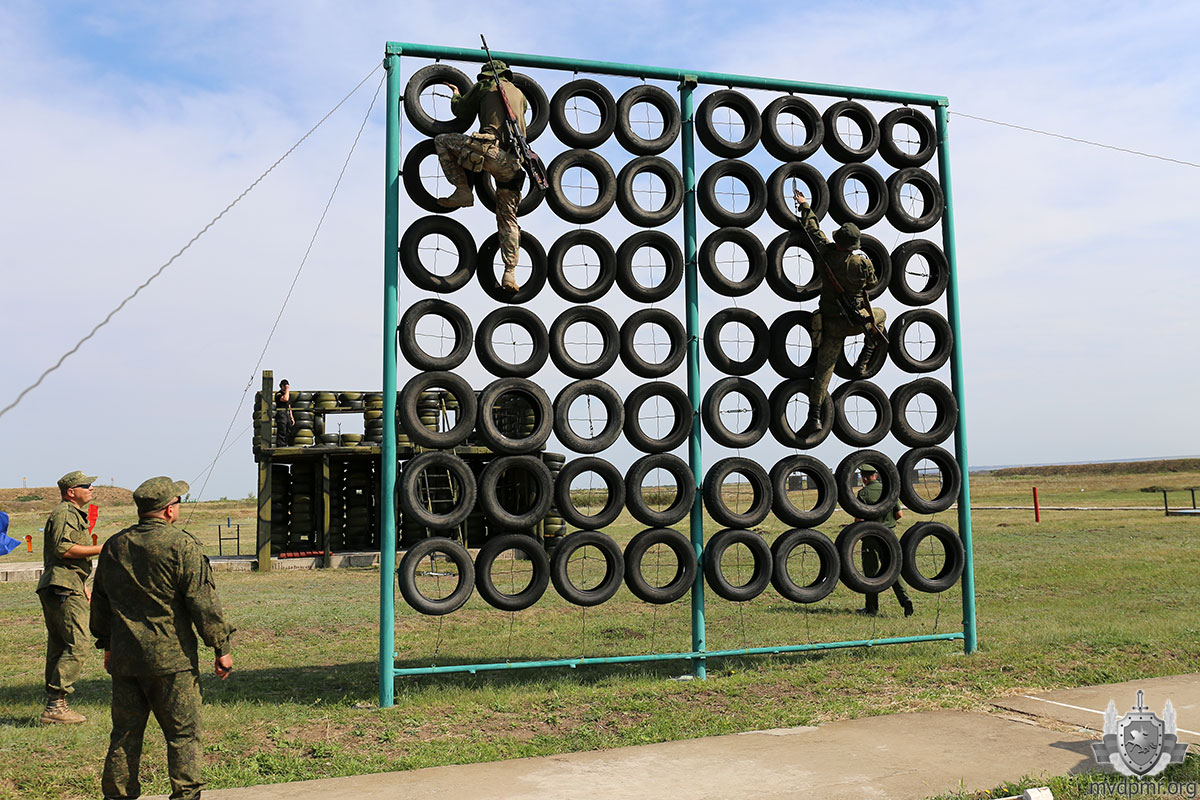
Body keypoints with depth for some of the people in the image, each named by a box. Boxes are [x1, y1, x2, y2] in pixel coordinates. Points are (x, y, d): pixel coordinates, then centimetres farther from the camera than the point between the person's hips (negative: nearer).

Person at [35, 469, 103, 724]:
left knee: (58, 648, 12)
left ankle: (53, 705, 16)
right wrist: (101, 549, -19)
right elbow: (63, 549, -22)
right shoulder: (64, 513, -9)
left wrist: (83, 586, 28)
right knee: (76, 646, -13)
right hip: (63, 588, -11)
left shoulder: (76, 514, 24)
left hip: (59, 589, 11)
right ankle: (55, 705, -12)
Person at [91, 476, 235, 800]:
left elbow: (100, 601, 18)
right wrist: (221, 648, -6)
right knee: (183, 734, 3)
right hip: (170, 658, -6)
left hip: (123, 656, 6)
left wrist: (107, 644, 29)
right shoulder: (182, 545, -12)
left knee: (124, 734, 15)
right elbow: (204, 601, -12)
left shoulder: (113, 546, 9)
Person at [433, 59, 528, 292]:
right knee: (507, 219, 13)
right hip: (514, 162, 5)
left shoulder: (485, 87, 15)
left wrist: (456, 94, 46)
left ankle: (463, 190, 7)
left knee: (442, 140, 14)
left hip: (491, 150, -5)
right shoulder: (519, 94, 29)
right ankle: (510, 273, 3)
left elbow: (461, 110, 25)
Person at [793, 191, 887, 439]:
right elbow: (872, 283, 8)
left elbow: (813, 230, 7)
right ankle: (863, 362, 22)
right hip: (856, 320, -1)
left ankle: (814, 417, 0)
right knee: (880, 315, 32)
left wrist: (805, 207, 23)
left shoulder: (826, 253, -9)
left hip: (830, 323, 1)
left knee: (823, 370, 6)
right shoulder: (863, 263, -14)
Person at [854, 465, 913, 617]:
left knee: (871, 572, 5)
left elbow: (859, 518, -15)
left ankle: (872, 607, 12)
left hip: (870, 536, -4)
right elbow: (899, 514, 4)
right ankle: (905, 598, -9)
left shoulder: (863, 493, -10)